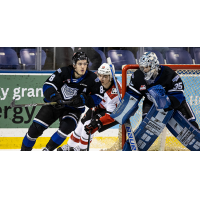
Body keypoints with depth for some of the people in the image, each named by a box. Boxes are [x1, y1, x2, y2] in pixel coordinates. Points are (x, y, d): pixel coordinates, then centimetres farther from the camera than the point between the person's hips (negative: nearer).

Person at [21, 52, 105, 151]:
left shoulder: (92, 78, -13)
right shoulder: (64, 72, -17)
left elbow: (98, 97, -9)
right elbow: (48, 85, -18)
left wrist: (83, 99, -25)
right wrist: (55, 97, -37)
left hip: (73, 109, 0)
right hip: (54, 104, 0)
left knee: (66, 127, -30)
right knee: (36, 128, -10)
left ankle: (47, 150, -11)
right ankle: (25, 150, 11)